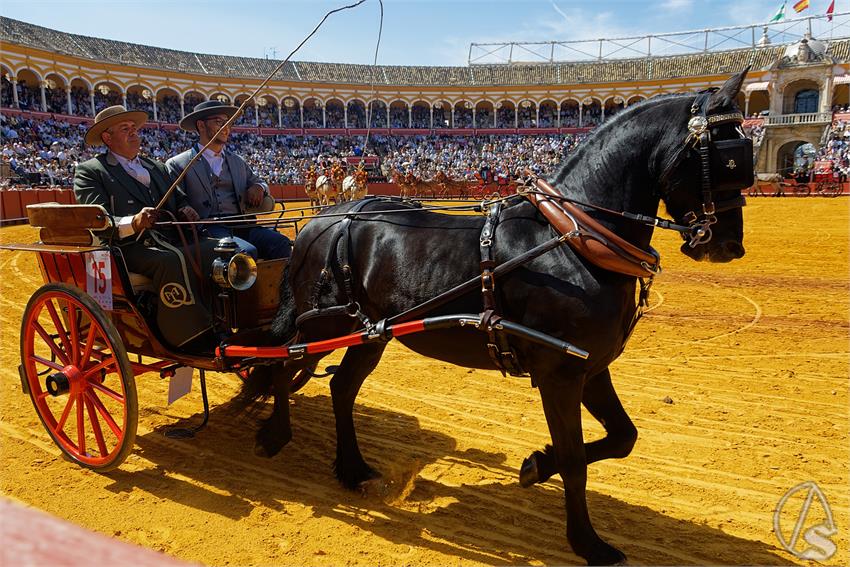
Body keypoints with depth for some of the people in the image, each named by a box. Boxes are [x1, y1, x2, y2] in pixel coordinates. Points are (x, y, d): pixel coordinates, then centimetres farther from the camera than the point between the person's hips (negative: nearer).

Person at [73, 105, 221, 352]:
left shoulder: (156, 168, 27)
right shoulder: (90, 171, 8)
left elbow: (178, 199, 29)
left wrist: (185, 210, 3)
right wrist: (133, 223, -26)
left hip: (170, 243, 5)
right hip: (129, 249, -5)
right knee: (172, 260, -37)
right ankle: (191, 338, -34)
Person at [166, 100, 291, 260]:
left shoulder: (238, 162, 25)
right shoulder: (177, 165, 9)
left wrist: (259, 187, 9)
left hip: (242, 225, 5)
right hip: (207, 228, -4)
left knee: (281, 243, -25)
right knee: (247, 251, -34)